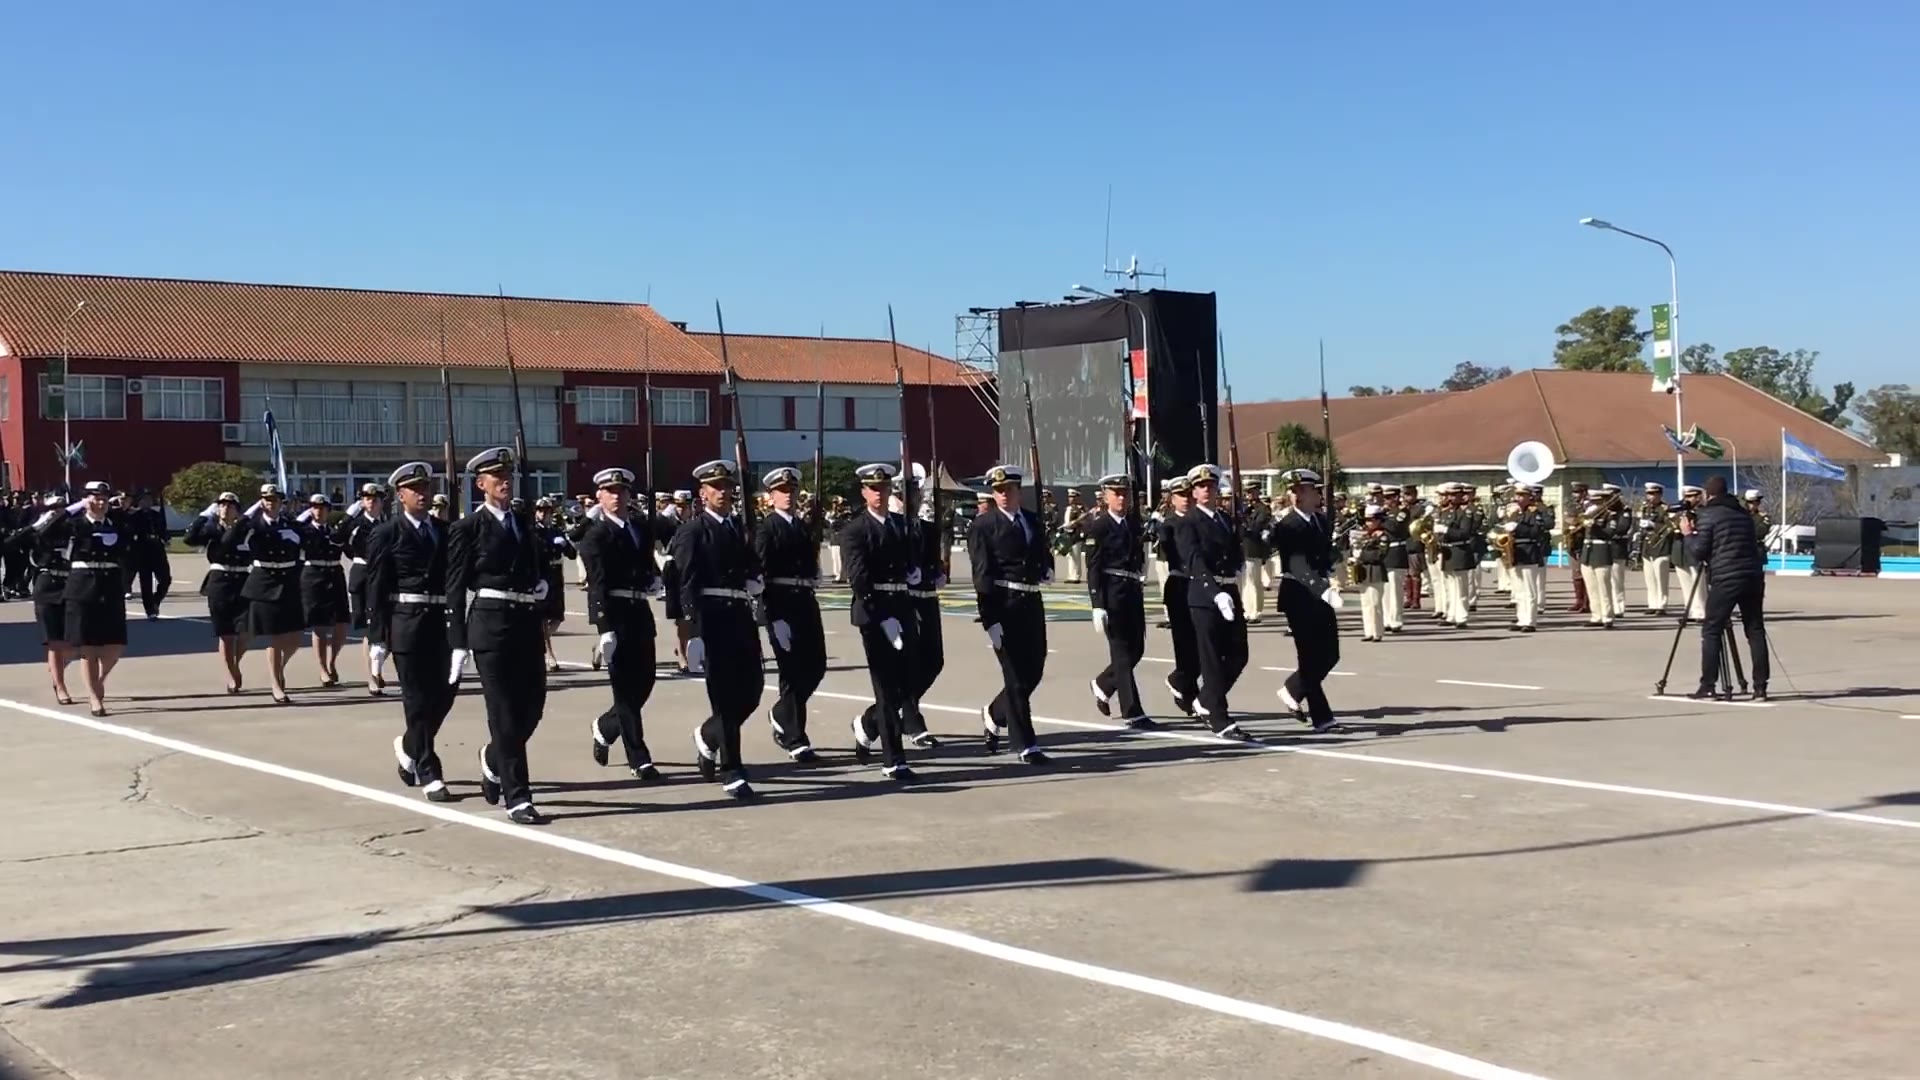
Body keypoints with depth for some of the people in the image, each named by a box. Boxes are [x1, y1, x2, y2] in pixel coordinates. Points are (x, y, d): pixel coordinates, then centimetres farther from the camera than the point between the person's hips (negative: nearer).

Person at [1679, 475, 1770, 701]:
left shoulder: (1707, 514, -3)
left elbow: (1699, 552, -7)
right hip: (1753, 576, 6)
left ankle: (1707, 687, -4)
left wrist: (1688, 534, 11)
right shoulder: (1743, 513, 17)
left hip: (1725, 579, -6)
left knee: (1711, 631, 1)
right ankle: (1760, 688, 4)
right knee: (1756, 631, 7)